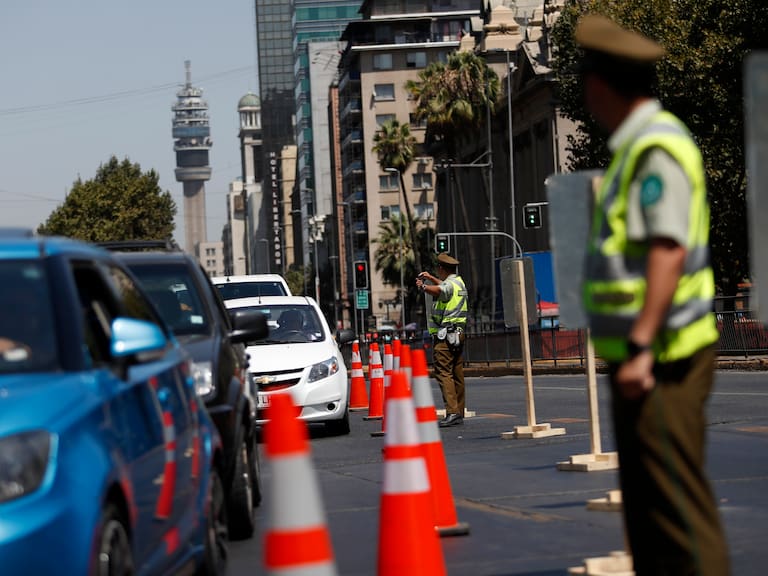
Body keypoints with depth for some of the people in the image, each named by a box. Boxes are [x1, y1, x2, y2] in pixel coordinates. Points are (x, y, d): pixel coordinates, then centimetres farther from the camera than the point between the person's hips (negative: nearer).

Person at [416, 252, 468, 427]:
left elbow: (438, 290, -35)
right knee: (457, 374, 11)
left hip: (445, 335, -9)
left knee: (444, 373, -13)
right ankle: (459, 413, 15)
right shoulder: (459, 282, 17)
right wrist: (431, 278, 48)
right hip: (458, 333, 9)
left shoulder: (448, 285, -12)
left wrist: (423, 286, -19)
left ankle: (452, 412, -22)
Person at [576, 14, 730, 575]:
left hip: (662, 358, -10)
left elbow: (670, 251, -24)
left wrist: (640, 347, -27)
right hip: (646, 357, 10)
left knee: (677, 503, -11)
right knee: (648, 504, 15)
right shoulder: (639, 145, 17)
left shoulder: (657, 147, -15)